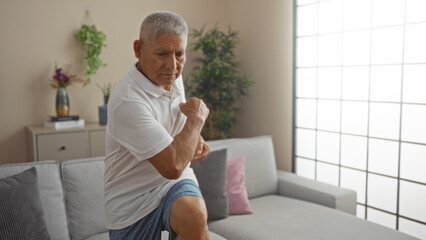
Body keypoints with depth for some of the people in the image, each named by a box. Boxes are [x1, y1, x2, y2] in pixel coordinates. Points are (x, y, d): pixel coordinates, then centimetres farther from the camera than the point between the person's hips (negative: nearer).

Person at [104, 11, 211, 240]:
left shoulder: (172, 76, -1)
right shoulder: (127, 101, -27)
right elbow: (172, 166, -30)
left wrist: (195, 137, 3)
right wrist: (197, 119, -15)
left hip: (175, 183, 4)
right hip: (131, 202, -4)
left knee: (194, 215, -28)